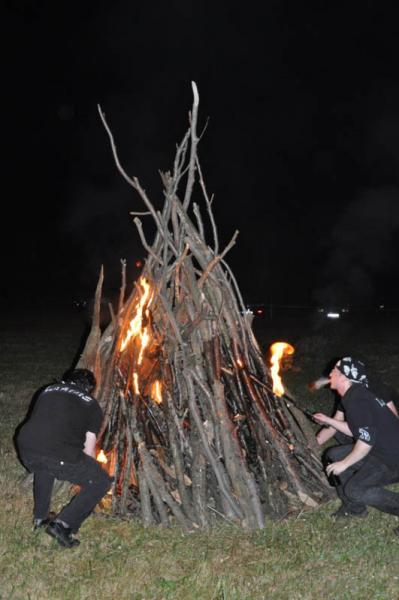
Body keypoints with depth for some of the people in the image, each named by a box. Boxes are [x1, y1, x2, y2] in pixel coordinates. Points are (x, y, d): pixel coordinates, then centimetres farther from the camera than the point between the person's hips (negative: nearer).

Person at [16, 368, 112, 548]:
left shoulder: (48, 390, 27)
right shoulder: (92, 405, 18)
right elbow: (89, 449, 20)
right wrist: (84, 475, 39)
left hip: (26, 448, 5)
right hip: (59, 455, -5)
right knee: (101, 483, 14)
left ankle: (40, 516, 41)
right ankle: (63, 524, 5)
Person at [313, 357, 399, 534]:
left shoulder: (356, 401, -24)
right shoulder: (350, 395, 6)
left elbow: (367, 440, -28)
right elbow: (354, 430, 14)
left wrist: (344, 464, -18)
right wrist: (328, 421, 11)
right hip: (381, 449, 10)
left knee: (355, 491, -17)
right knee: (334, 455, 9)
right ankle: (355, 506, 19)